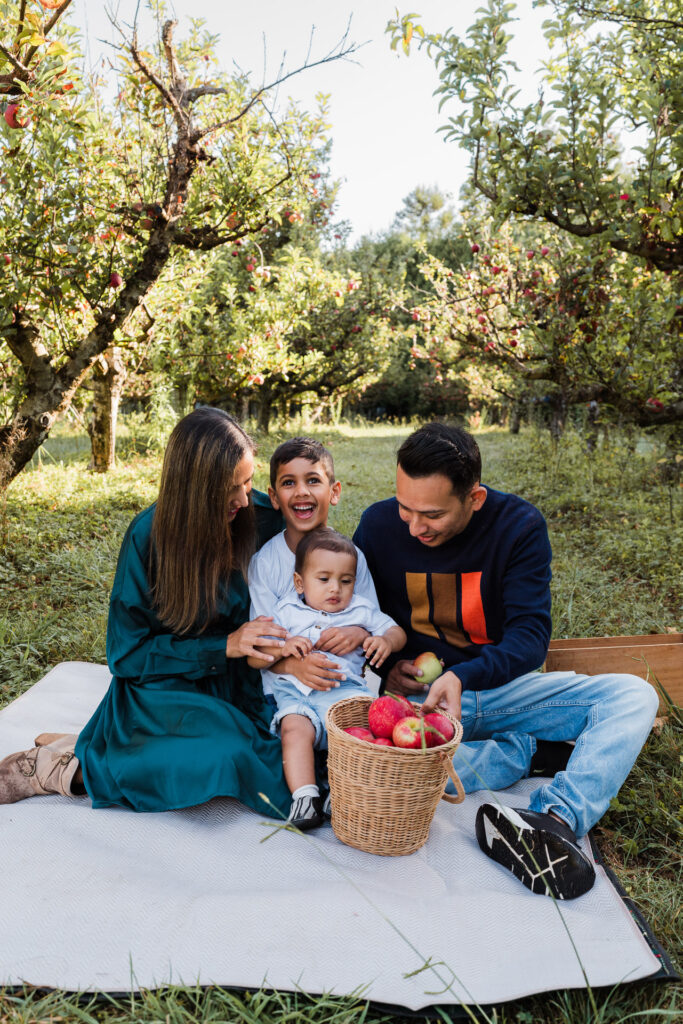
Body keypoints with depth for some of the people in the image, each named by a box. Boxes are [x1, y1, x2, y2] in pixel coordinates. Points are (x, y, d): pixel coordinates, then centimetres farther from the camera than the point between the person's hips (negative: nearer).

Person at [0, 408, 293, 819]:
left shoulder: (263, 518, -8)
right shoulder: (149, 535, -15)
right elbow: (128, 653, -11)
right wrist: (223, 646, -20)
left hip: (235, 681, 6)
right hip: (160, 685, -5)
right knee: (230, 752, -32)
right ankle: (70, 764, -11)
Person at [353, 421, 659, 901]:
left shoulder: (520, 525, -11)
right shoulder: (379, 525, -8)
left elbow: (530, 635, -15)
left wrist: (464, 676, -34)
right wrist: (387, 666, -14)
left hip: (500, 686, 1)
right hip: (413, 694, 0)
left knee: (634, 696, -17)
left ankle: (558, 818, -37)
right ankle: (520, 750, -14)